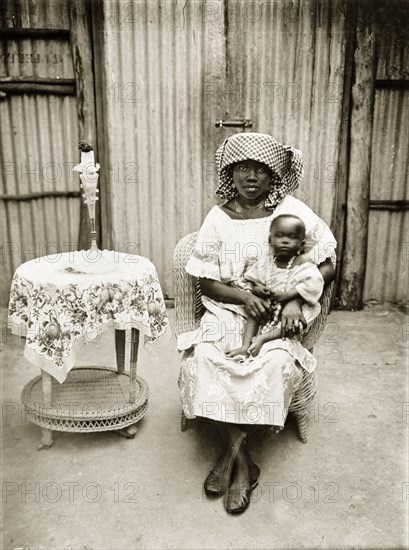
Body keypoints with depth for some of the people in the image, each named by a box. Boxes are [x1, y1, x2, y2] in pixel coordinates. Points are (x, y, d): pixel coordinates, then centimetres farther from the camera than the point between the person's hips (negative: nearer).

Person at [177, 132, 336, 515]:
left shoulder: (293, 212, -1)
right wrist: (245, 297, -17)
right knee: (203, 357, -27)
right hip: (227, 310, 1)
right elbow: (206, 282, 1)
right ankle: (242, 462, -11)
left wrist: (296, 299, -16)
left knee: (276, 362, -30)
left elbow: (328, 266, 1)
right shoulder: (219, 217, 2)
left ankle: (231, 452, -9)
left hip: (277, 314, -1)